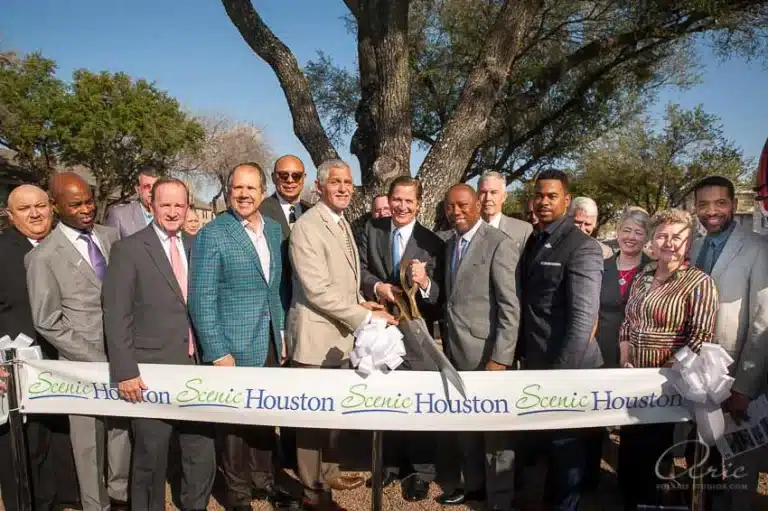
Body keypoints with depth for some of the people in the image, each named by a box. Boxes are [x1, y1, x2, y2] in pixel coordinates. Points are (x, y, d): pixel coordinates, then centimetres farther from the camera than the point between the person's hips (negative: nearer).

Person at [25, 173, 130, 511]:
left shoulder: (111, 237, 3)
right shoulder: (44, 256, -10)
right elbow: (47, 323, -9)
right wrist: (97, 359, -13)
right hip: (85, 362, -4)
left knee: (124, 429, 15)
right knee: (89, 441, 11)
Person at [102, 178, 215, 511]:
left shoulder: (195, 247, 10)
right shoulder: (128, 249, -6)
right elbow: (116, 316, -10)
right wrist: (124, 371, -14)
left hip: (195, 368, 4)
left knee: (202, 456, 12)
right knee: (151, 461, 12)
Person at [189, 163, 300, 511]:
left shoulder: (274, 230, 7)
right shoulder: (212, 235, -12)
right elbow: (202, 300, -15)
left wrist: (281, 334, 12)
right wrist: (217, 352, -17)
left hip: (269, 343, 5)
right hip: (235, 347, -5)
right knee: (236, 419, 10)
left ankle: (263, 480, 35)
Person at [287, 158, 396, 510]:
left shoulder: (342, 223, 13)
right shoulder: (307, 226, -17)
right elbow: (318, 290, -23)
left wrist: (359, 303, 2)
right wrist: (365, 316, -19)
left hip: (341, 334, 9)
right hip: (316, 337, -9)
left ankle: (328, 473, 38)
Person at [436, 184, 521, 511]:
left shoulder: (500, 244, -12)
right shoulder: (450, 245, 12)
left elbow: (511, 307, -16)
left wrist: (501, 359, -20)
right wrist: (447, 346, 9)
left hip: (486, 354, -7)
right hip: (456, 352, 7)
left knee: (495, 429, 7)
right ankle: (474, 484, 37)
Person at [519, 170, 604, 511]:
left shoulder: (582, 247, -16)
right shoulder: (533, 241, 8)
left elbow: (583, 318, -21)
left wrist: (559, 370, -22)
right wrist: (524, 352, 8)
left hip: (565, 366, -7)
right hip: (536, 362, 7)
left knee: (564, 440, 10)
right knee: (547, 436, 21)